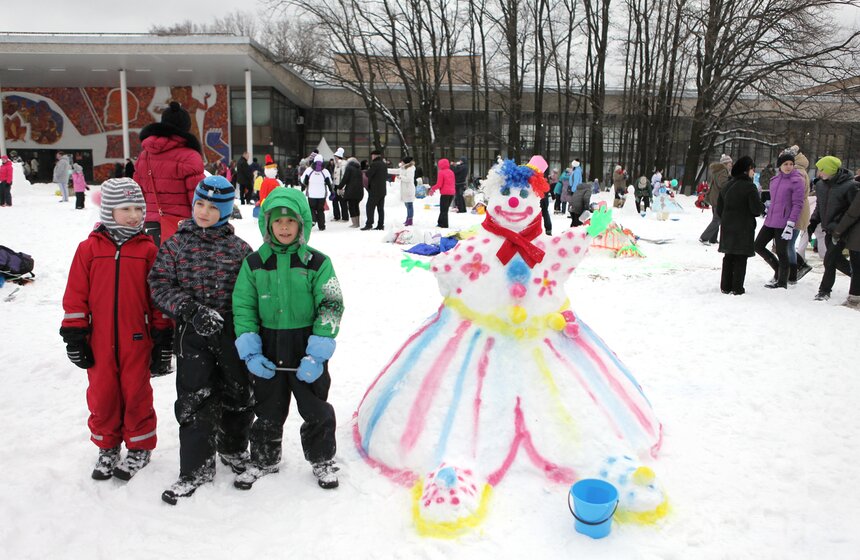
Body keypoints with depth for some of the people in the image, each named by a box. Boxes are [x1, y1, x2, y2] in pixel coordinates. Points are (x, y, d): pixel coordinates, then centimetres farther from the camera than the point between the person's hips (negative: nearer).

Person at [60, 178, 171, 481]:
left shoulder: (148, 249, -2)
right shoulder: (89, 248, 0)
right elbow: (76, 294, 3)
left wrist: (163, 336, 0)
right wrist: (75, 335, 1)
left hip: (137, 340, -1)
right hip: (99, 341, 2)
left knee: (137, 394, 8)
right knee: (102, 395, 13)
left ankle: (139, 448, 25)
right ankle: (107, 447, 31)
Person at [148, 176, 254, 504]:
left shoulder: (239, 249, 0)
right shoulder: (176, 245, 0)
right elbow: (160, 286, -3)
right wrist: (190, 311, -17)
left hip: (232, 334, 1)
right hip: (192, 334, -1)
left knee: (237, 396, 13)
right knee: (194, 401, 0)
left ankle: (234, 449, 37)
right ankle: (197, 468, 14)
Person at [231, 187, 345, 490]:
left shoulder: (317, 263, -7)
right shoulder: (254, 263, 0)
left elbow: (331, 308, -9)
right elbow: (242, 306, 1)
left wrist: (316, 354, -15)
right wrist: (250, 351, -8)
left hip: (306, 348, -2)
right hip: (268, 350, 2)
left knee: (316, 409, 10)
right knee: (267, 410, 17)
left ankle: (322, 460, 31)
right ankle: (263, 460, 37)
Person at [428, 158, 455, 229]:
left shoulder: (441, 172, -11)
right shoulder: (451, 172, 11)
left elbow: (439, 185, -14)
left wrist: (432, 189, 2)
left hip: (445, 193, -7)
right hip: (452, 192, 7)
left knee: (443, 210, 2)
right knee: (445, 209, 15)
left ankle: (444, 224, 2)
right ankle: (441, 222, 22)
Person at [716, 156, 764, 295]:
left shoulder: (726, 185, 9)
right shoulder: (749, 186, -13)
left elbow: (719, 209, 13)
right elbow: (757, 208, -15)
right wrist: (763, 207, 6)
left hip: (727, 226, 6)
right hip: (743, 228, -6)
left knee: (728, 257, 13)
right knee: (740, 258, 2)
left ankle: (725, 286, 15)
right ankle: (737, 288, 4)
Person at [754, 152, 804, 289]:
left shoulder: (797, 180, -8)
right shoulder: (774, 180, 11)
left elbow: (798, 204, -12)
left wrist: (791, 224, -18)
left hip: (783, 223, -7)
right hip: (770, 221, 7)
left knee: (781, 252, 0)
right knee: (758, 246, 8)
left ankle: (782, 282, 13)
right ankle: (778, 269, 26)